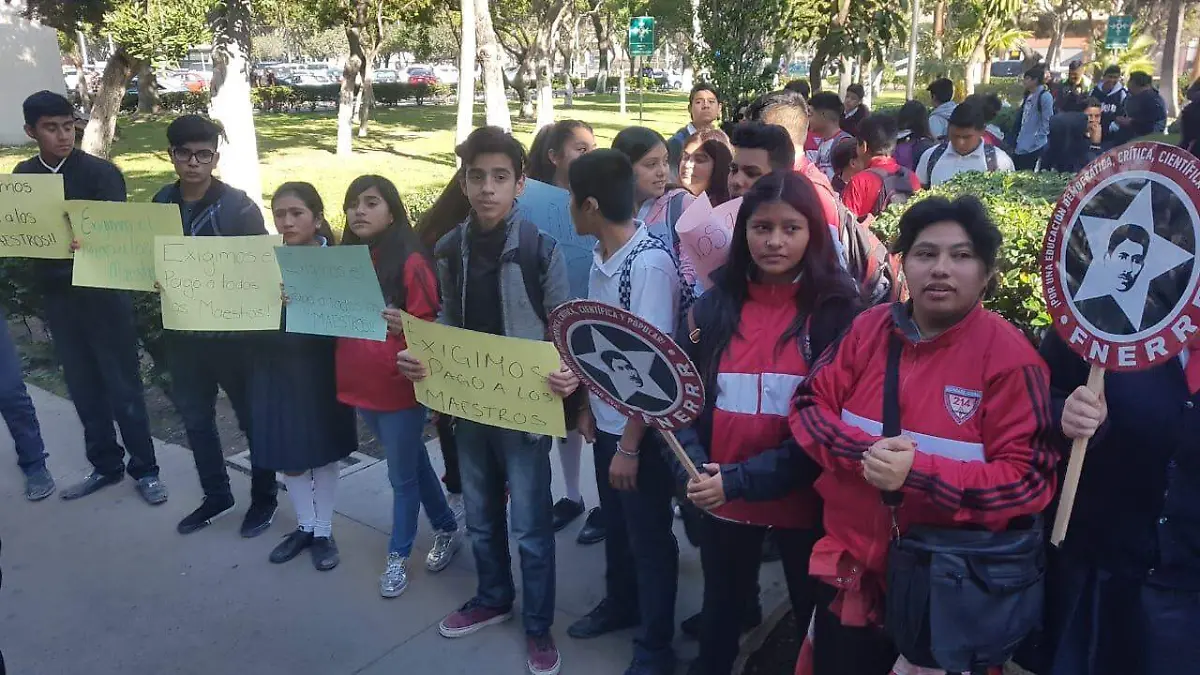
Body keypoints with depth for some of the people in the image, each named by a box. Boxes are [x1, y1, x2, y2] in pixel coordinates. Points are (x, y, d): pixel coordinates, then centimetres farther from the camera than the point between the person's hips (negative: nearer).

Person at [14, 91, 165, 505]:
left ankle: (144, 470, 14)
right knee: (83, 388, 12)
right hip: (57, 295, 5)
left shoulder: (101, 173, -8)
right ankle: (105, 466, 26)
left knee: (122, 386, 3)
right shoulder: (24, 176, 6)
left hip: (102, 291, -4)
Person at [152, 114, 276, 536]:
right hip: (183, 331, 5)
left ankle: (264, 498, 26)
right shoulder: (162, 202, 2)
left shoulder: (237, 206, -13)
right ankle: (216, 496, 34)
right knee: (195, 418, 16)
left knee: (252, 417, 9)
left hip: (233, 332, -5)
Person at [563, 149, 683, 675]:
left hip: (642, 430, -7)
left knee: (649, 538, 10)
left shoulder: (650, 263, -24)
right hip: (607, 420, 7)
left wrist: (630, 446, -19)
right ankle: (619, 604, 47)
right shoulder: (601, 255, 0)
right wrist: (589, 406, 14)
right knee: (616, 524, 24)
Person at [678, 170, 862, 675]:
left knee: (814, 619, 17)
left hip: (803, 500, -3)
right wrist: (695, 467, -16)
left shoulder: (838, 310, -11)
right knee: (720, 614, 23)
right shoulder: (715, 306, -1)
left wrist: (740, 480, -20)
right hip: (719, 500, 3)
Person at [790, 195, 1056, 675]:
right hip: (850, 571, 4)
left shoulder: (1010, 357, -13)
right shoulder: (869, 329, 0)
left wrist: (917, 472, -28)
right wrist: (864, 452, -19)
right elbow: (808, 405, 0)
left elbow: (1029, 479, -17)